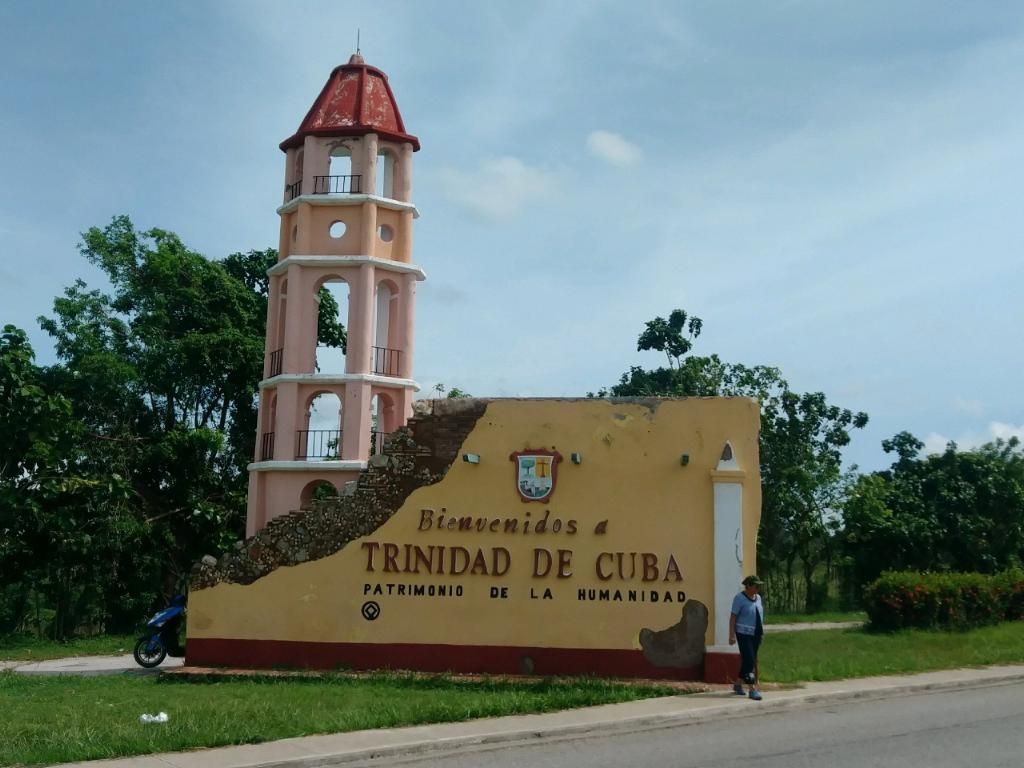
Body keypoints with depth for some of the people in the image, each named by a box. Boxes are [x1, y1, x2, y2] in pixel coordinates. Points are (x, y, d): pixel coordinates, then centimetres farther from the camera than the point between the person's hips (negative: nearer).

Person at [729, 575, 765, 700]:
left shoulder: (758, 598, 10)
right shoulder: (739, 598, -11)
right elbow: (733, 617, -12)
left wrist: (761, 632, 16)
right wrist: (732, 635, -18)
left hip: (756, 634, 7)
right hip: (744, 634, -7)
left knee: (747, 661, 13)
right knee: (749, 661, -12)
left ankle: (737, 685, 27)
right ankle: (753, 690, -12)